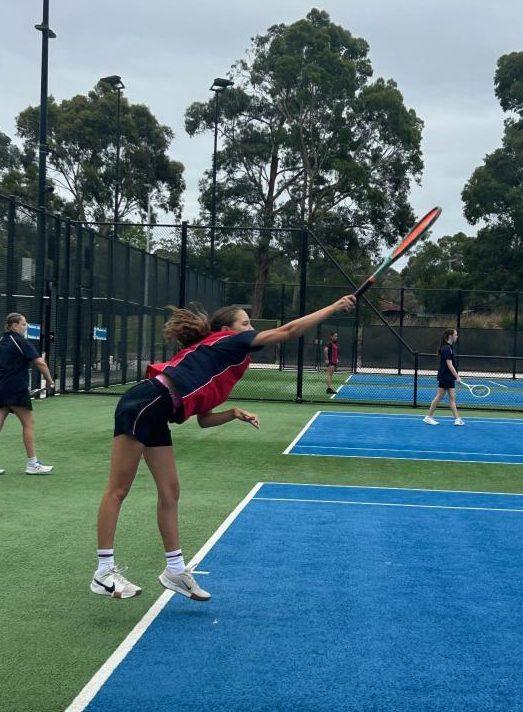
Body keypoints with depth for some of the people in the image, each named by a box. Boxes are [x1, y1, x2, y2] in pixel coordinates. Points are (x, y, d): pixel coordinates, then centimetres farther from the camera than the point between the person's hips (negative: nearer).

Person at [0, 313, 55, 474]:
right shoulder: (21, 342, -10)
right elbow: (40, 362, -18)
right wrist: (49, 380, -7)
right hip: (17, 389, -8)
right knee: (28, 423, 1)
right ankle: (32, 464, 3)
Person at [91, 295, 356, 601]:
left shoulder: (218, 362, 24)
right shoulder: (226, 341, 0)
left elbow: (203, 419, 24)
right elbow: (289, 331, -4)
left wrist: (233, 413, 8)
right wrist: (335, 306, 0)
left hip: (155, 418, 10)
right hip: (143, 405, -10)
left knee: (170, 492, 11)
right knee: (118, 490, -3)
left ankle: (175, 570, 19)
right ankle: (104, 572, 1)